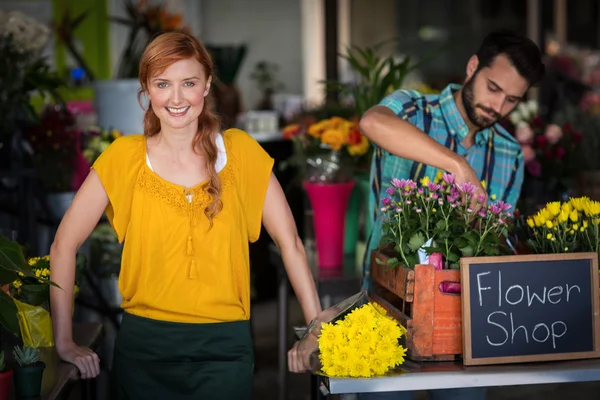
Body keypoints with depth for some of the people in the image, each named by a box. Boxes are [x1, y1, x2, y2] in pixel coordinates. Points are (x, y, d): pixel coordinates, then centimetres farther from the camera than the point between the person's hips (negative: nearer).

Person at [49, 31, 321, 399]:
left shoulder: (240, 151, -2)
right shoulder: (125, 157, -3)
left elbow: (289, 242, 0)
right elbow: (64, 245, 1)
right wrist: (64, 342, -3)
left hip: (225, 347, 0)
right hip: (144, 346, 1)